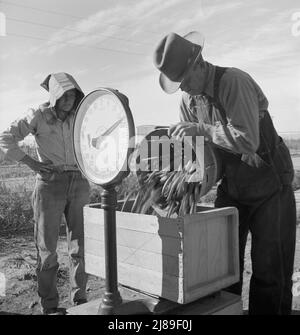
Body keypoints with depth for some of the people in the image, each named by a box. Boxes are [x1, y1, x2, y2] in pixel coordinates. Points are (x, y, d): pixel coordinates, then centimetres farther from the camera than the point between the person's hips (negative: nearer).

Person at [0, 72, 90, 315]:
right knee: (47, 247, 4)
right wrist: (32, 163, -9)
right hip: (50, 183, -3)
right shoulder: (38, 116, -3)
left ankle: (80, 300, 18)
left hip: (79, 183, 3)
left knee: (81, 245, 4)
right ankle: (49, 306, 15)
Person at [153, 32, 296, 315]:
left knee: (270, 270, 0)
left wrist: (202, 129, -29)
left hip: (268, 183, -6)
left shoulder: (233, 81, -20)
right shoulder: (188, 99, 1)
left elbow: (248, 141, -28)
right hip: (230, 187, 6)